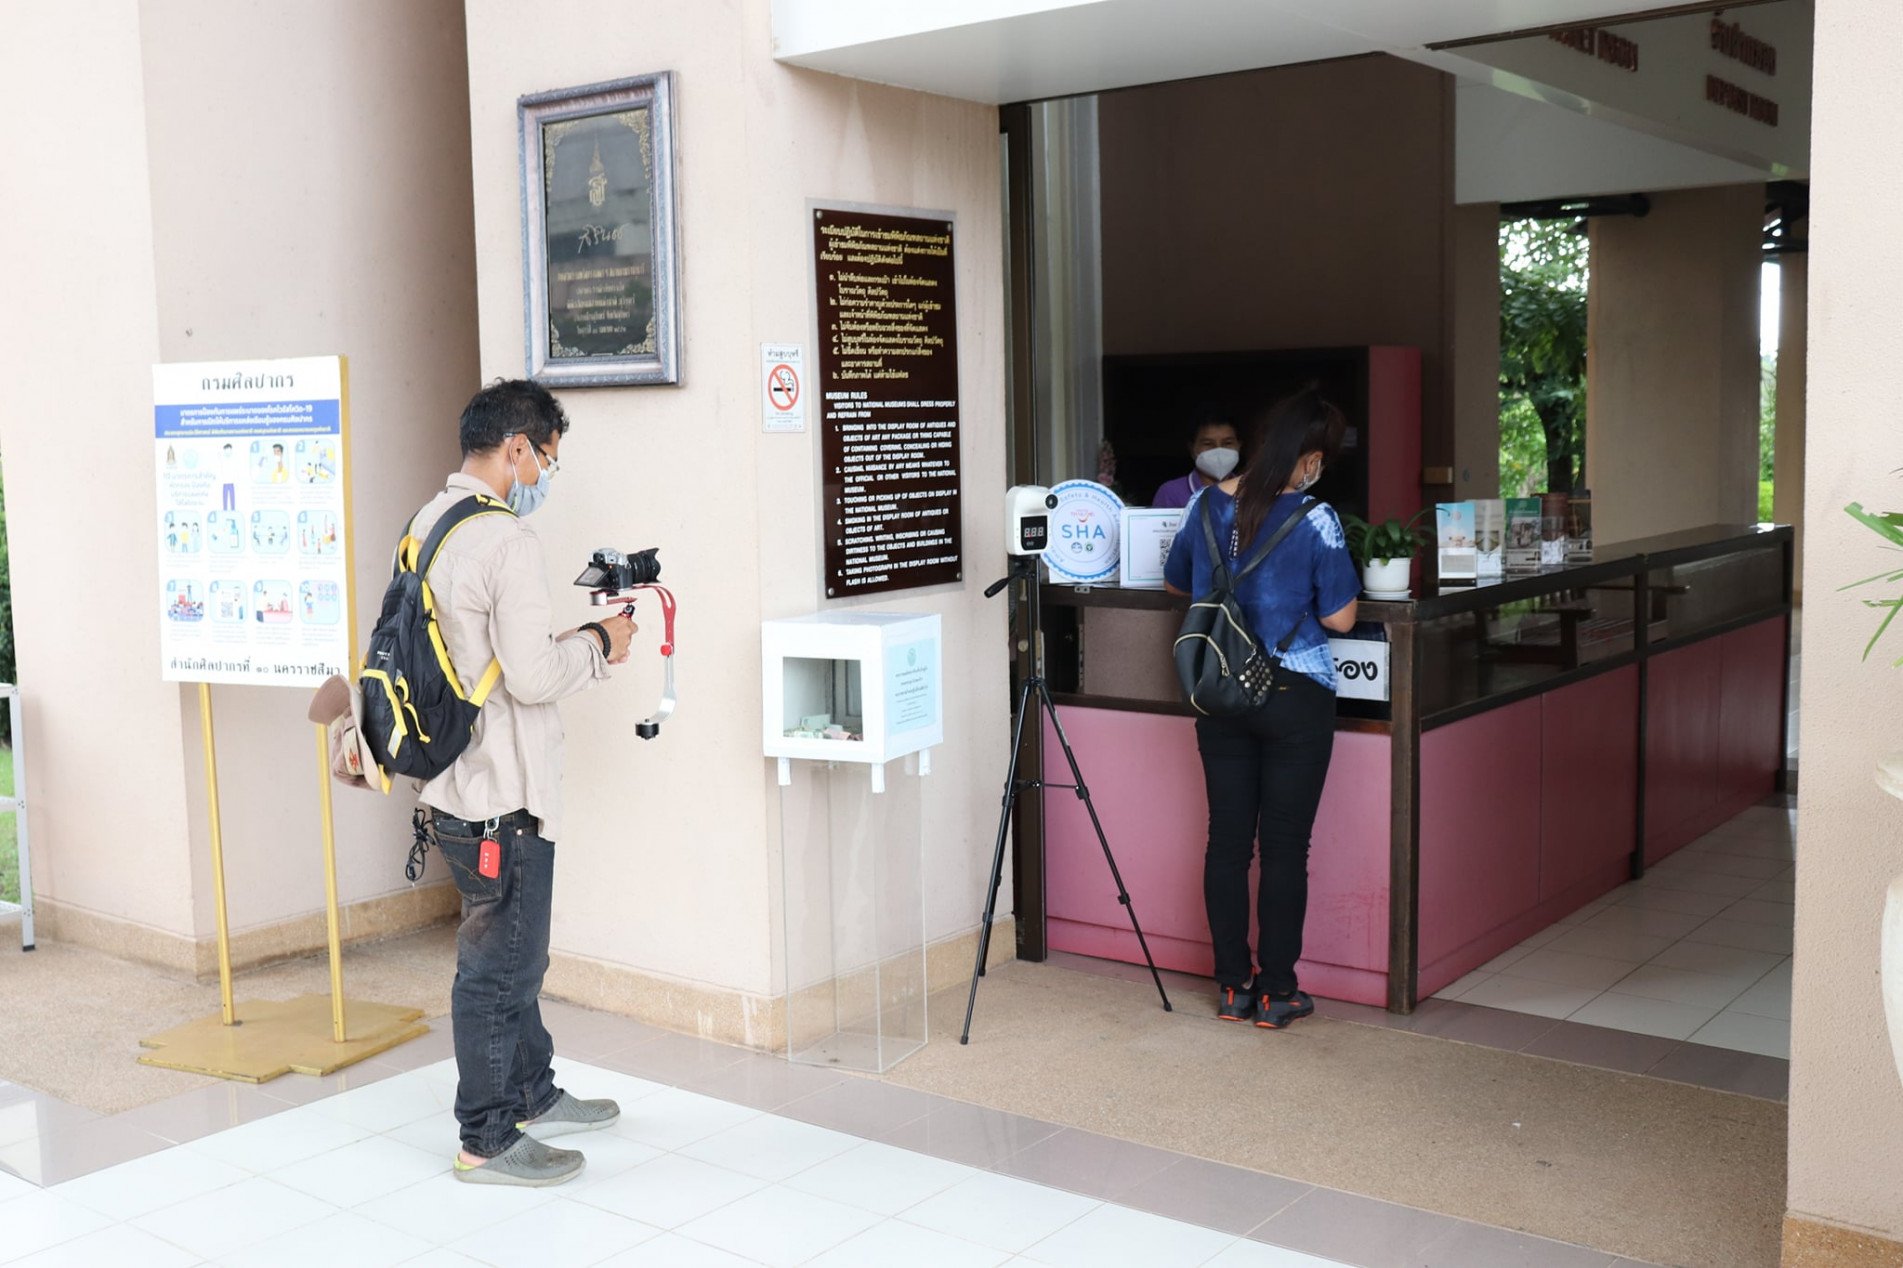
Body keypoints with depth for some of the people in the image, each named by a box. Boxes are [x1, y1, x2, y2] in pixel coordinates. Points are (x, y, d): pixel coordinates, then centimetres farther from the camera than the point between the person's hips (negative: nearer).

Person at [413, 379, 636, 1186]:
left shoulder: (426, 524, 11)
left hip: (454, 786, 10)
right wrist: (597, 645, -6)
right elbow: (531, 676, -23)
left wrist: (580, 648, 12)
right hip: (502, 796, -10)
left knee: (511, 952, 22)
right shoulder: (505, 540, -20)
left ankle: (533, 1095, 36)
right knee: (498, 967, 2)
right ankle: (487, 1143, 14)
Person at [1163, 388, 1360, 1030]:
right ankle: (1277, 992, 11)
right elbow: (1340, 617, -10)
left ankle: (1233, 986, 18)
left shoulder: (1205, 505, 1)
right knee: (1284, 845, 4)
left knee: (1227, 840, 10)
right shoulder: (1314, 520, -13)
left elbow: (1175, 582, 16)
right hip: (1295, 695, -4)